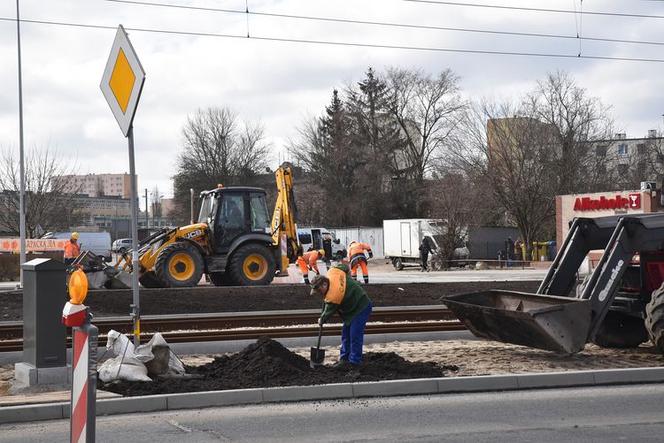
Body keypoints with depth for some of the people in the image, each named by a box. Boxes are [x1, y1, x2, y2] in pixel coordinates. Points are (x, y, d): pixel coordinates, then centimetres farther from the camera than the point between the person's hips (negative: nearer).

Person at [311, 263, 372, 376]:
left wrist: (321, 320, 7)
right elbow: (345, 267, 9)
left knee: (355, 336, -14)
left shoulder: (334, 297, -31)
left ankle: (355, 366, -11)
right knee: (345, 334, 16)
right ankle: (344, 360, 25)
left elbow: (328, 312, -15)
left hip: (361, 308, -11)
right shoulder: (332, 272, -11)